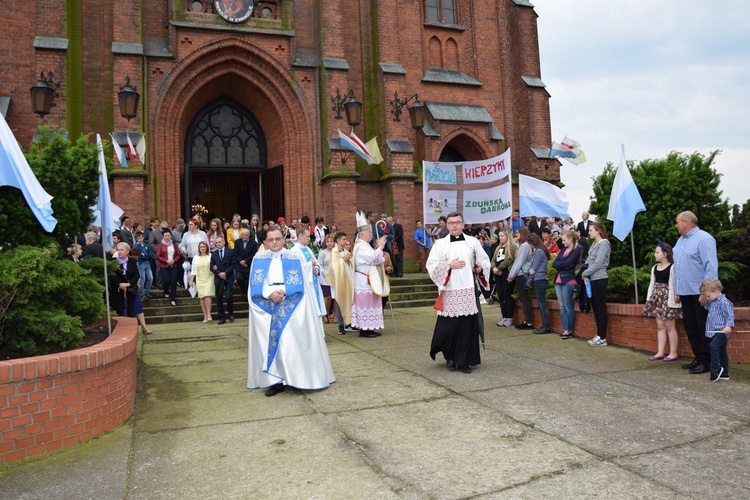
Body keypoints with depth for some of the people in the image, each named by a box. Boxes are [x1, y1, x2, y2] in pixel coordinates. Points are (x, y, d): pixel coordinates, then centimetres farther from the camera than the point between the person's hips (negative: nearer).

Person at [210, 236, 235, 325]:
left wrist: (225, 273, -13)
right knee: (219, 298, 3)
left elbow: (233, 264, -2)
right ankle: (221, 317, 10)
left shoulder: (230, 251, 4)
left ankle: (231, 314, 12)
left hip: (229, 277, -3)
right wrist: (219, 274, -9)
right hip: (218, 278, 3)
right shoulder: (214, 254, 12)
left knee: (228, 296, -11)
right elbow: (212, 267, 7)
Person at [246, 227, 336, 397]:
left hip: (291, 308, -2)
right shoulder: (259, 260, 7)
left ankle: (296, 378, 4)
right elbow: (256, 286, -1)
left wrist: (283, 292, -20)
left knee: (292, 343, -3)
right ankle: (276, 380, 3)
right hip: (267, 308, 2)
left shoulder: (295, 258, 2)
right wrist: (270, 293, -19)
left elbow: (299, 284, -4)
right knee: (271, 342, 0)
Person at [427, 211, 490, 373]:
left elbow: (485, 260, 14)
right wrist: (449, 265, -14)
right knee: (449, 325, -1)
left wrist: (481, 267, -7)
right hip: (449, 291, -2)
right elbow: (431, 265, -3)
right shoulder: (440, 244, 3)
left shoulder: (473, 241, 8)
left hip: (469, 290, 2)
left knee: (468, 325, 1)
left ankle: (464, 360, 12)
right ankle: (450, 357, 22)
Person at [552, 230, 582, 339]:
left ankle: (570, 331, 6)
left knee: (568, 307, -1)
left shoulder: (577, 250, -5)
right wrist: (562, 264, -8)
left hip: (568, 281, -7)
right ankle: (565, 330, 6)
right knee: (562, 307, 5)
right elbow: (554, 264, 9)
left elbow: (566, 263, -17)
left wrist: (559, 263, -1)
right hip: (558, 280, 7)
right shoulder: (563, 250, 17)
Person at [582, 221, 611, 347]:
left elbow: (598, 264, -17)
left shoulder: (603, 244, -11)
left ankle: (602, 338, 2)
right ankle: (599, 335, 19)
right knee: (595, 307, 12)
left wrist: (585, 273, -9)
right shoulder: (594, 244, 13)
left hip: (599, 279, -9)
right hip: (593, 279, 9)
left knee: (601, 308, -3)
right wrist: (586, 275, -1)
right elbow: (589, 261, 13)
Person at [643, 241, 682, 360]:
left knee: (669, 325, -3)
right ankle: (660, 352, 12)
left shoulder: (672, 267, -9)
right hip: (657, 298, 7)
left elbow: (673, 285, -13)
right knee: (660, 325, 9)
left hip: (667, 298, -7)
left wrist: (672, 301, -17)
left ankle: (673, 353, 5)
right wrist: (649, 299, 11)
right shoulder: (654, 268, 12)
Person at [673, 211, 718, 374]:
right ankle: (698, 357, 22)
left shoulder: (704, 239, -12)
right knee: (689, 326, 12)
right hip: (685, 292, 8)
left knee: (703, 328, -1)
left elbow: (711, 266, -17)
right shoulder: (681, 241, 14)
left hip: (699, 293, -8)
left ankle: (706, 361, 7)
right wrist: (677, 291, 15)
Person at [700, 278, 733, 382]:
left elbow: (730, 315, -18)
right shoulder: (712, 303, 16)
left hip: (721, 332, -10)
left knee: (713, 346, -26)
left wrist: (728, 326, -31)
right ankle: (724, 373, 20)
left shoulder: (724, 302, -13)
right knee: (721, 353, 14)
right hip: (713, 332, 10)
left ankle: (715, 369, -21)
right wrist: (706, 303, 19)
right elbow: (708, 308, 36)